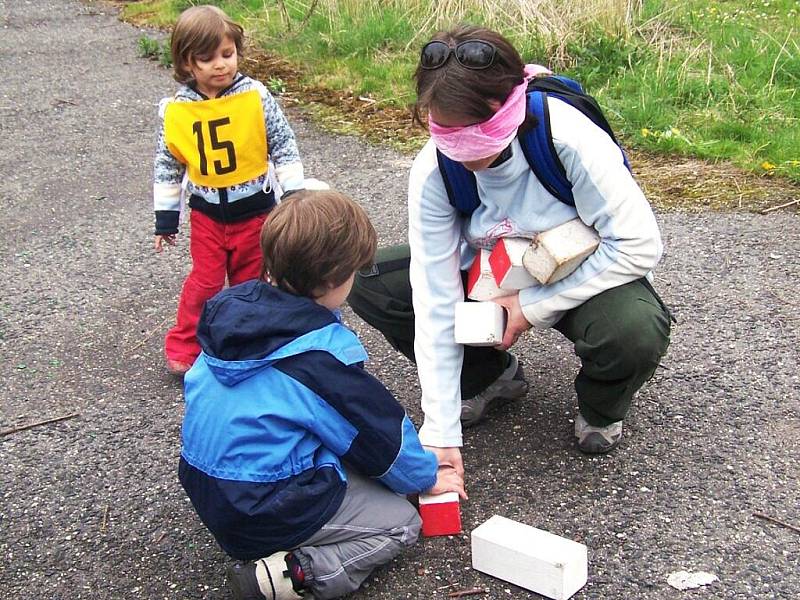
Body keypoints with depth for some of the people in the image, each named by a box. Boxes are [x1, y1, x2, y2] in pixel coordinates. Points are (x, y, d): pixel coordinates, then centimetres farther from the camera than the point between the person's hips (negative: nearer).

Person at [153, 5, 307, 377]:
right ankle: (183, 348, 19)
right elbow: (167, 165, 2)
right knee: (204, 283, 3)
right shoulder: (175, 111, -9)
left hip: (254, 209, 0)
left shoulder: (256, 97, -14)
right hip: (207, 213, 1)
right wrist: (166, 218, 6)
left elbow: (284, 146, -6)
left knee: (250, 281, 12)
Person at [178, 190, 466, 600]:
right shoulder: (321, 355, -23)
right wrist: (427, 477, 10)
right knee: (400, 523, 4)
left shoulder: (232, 307, -2)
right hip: (265, 512, -8)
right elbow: (380, 432, -10)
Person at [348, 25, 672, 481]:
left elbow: (640, 246, -26)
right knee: (369, 283, -15)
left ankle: (601, 407, 2)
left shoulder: (569, 139, -33)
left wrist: (536, 306, -25)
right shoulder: (435, 170, -23)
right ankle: (491, 376, 7)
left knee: (636, 334, -37)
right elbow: (434, 297, -22)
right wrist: (440, 434, -24)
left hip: (579, 277, -3)